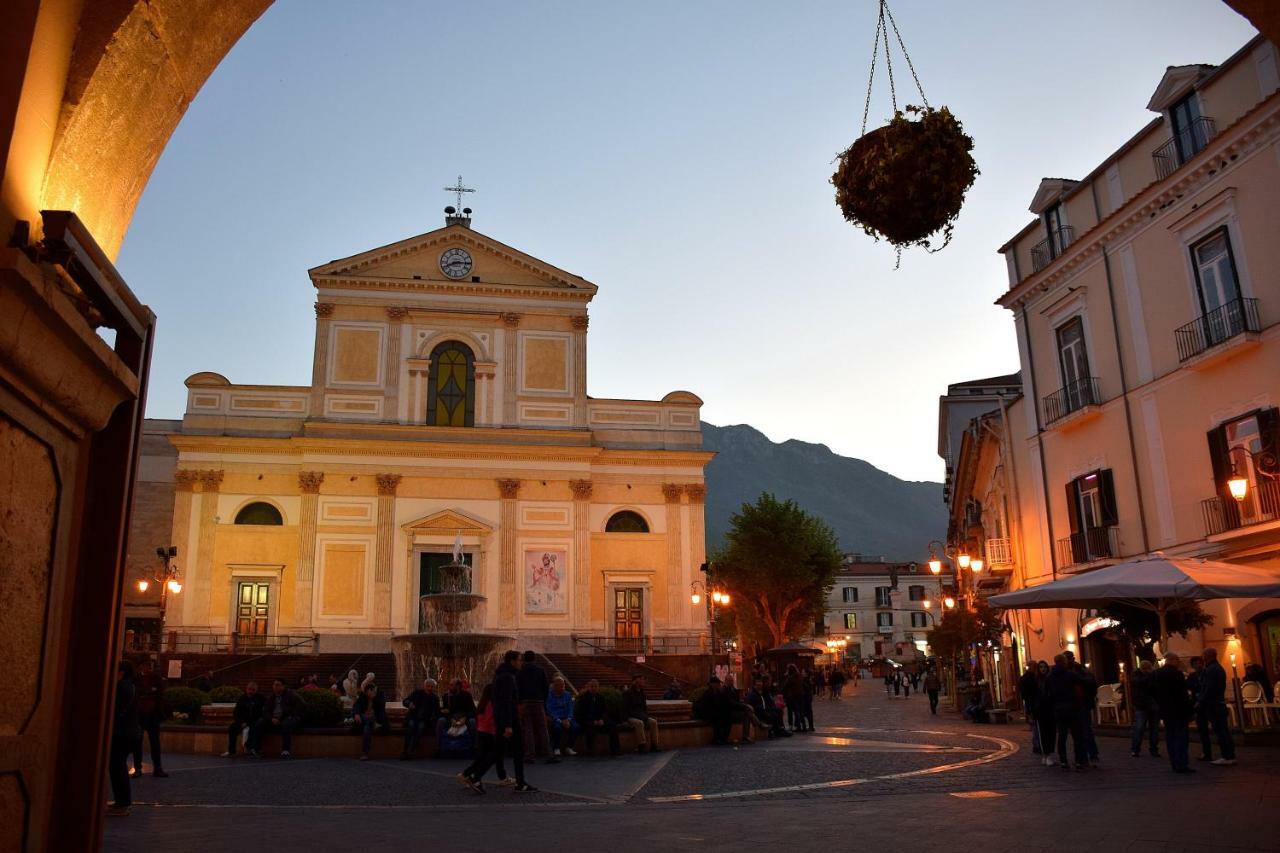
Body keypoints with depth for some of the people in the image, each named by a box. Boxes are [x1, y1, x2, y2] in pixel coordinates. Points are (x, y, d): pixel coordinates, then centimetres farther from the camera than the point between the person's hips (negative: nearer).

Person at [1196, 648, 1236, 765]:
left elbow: (1209, 689, -20)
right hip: (1220, 703, 10)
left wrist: (1200, 702, -13)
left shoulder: (1211, 669, -14)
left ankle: (1227, 757, -7)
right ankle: (1230, 755, 11)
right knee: (1223, 729, 10)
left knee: (1219, 730, -7)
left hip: (1212, 704, -10)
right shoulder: (1219, 668, 17)